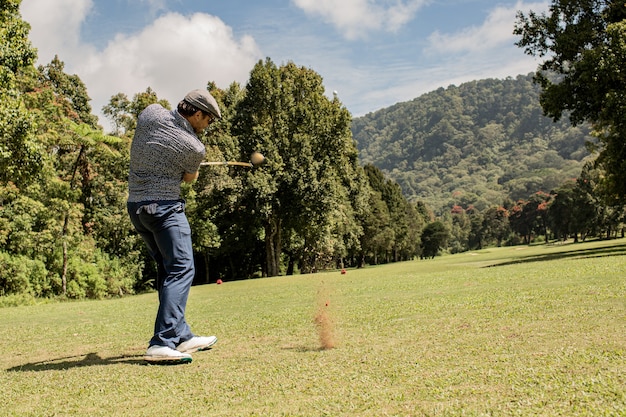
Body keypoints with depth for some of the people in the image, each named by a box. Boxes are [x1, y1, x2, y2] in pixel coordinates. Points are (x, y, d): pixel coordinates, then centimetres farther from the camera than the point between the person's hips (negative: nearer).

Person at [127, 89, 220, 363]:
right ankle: (162, 343, -21)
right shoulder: (194, 149, -11)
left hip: (135, 205, 8)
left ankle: (181, 336, 16)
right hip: (164, 206, -8)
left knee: (167, 269, 13)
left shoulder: (152, 113, 3)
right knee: (181, 269, -10)